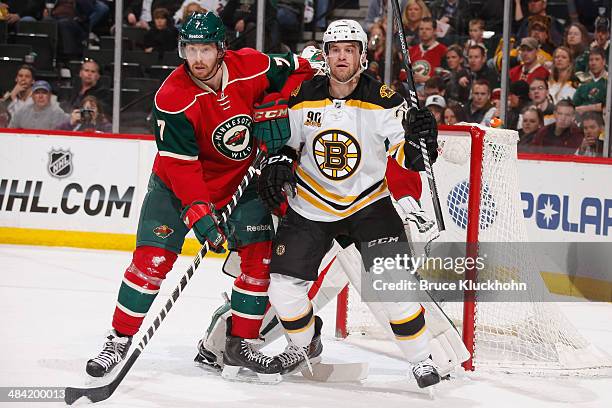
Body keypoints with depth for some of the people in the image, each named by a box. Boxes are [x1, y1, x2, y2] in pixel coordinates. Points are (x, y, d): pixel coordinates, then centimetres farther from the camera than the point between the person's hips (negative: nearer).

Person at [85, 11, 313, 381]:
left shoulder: (251, 67, -18)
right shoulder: (173, 98, -25)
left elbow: (298, 70, 0)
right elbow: (180, 164, -27)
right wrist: (199, 213, -35)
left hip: (242, 179, 3)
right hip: (178, 183, -3)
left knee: (259, 257, -6)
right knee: (152, 259, -11)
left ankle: (240, 344, 7)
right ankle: (120, 341, 2)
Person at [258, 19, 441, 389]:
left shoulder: (383, 101, -14)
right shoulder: (303, 98, -6)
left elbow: (408, 156, -13)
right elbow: (288, 141, 10)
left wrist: (419, 140, -34)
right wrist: (278, 164, -10)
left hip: (369, 202, -2)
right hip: (310, 205, 2)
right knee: (284, 284, -3)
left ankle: (421, 359, -1)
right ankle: (306, 345, 26)